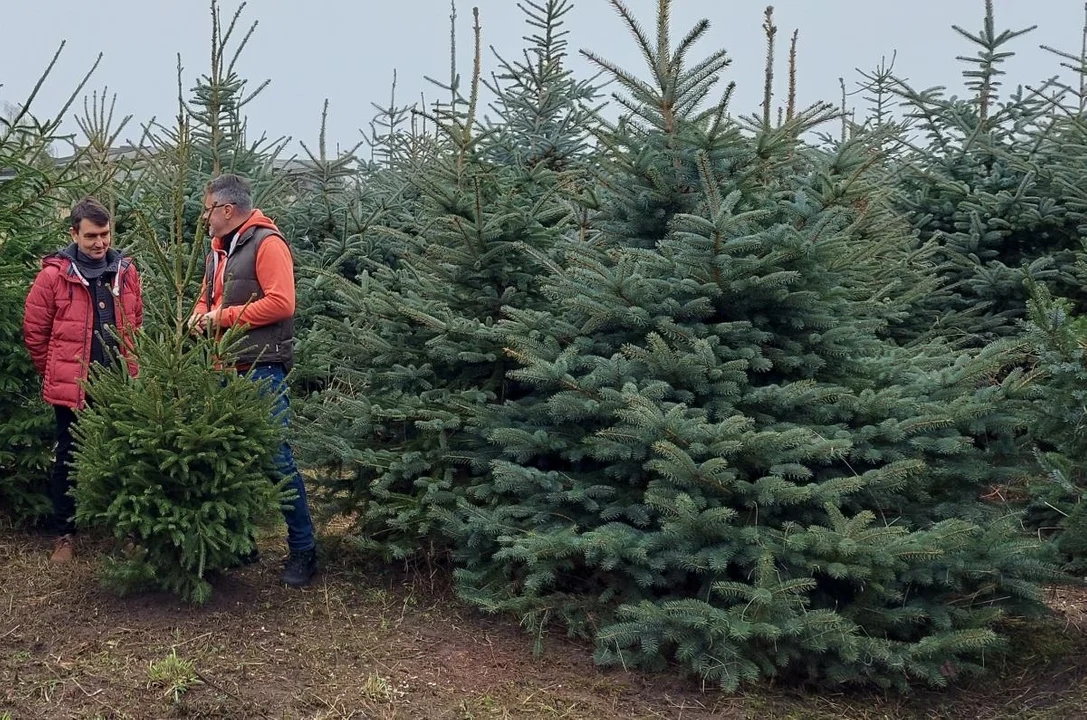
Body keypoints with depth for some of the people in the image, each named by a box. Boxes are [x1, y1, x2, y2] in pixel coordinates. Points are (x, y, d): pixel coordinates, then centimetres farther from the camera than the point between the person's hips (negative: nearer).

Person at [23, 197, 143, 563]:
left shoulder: (125, 272, 4)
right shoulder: (53, 275, -8)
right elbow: (35, 333, -1)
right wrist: (59, 374, 4)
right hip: (73, 390, -3)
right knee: (69, 459, 9)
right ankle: (64, 533, 21)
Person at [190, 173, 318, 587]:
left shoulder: (267, 243, -9)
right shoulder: (218, 249, 18)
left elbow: (281, 303, -20)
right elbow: (208, 298, 29)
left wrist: (225, 316, -13)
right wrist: (201, 316, 5)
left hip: (262, 370, -9)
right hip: (225, 369, 9)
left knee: (278, 458, -8)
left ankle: (303, 549, 1)